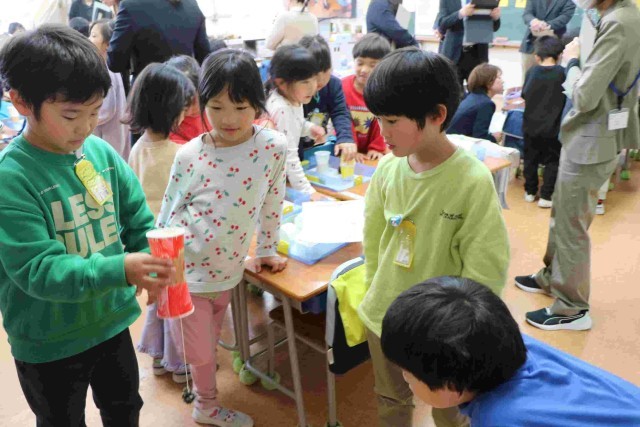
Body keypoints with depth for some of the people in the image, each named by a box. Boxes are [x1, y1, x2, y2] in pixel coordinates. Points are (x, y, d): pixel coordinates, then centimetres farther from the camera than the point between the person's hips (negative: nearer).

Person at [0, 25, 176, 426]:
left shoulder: (102, 152, -8)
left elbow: (141, 224, -2)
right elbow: (38, 270, -28)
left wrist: (152, 267, -21)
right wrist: (120, 269, -40)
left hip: (113, 321, 5)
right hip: (48, 344, -4)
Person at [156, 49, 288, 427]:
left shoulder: (274, 147, -12)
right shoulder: (190, 155, -13)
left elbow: (272, 203, 1)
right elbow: (168, 215, -3)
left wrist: (267, 250, 9)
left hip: (228, 270, 2)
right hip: (186, 271, -2)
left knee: (210, 338, 22)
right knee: (200, 347, 13)